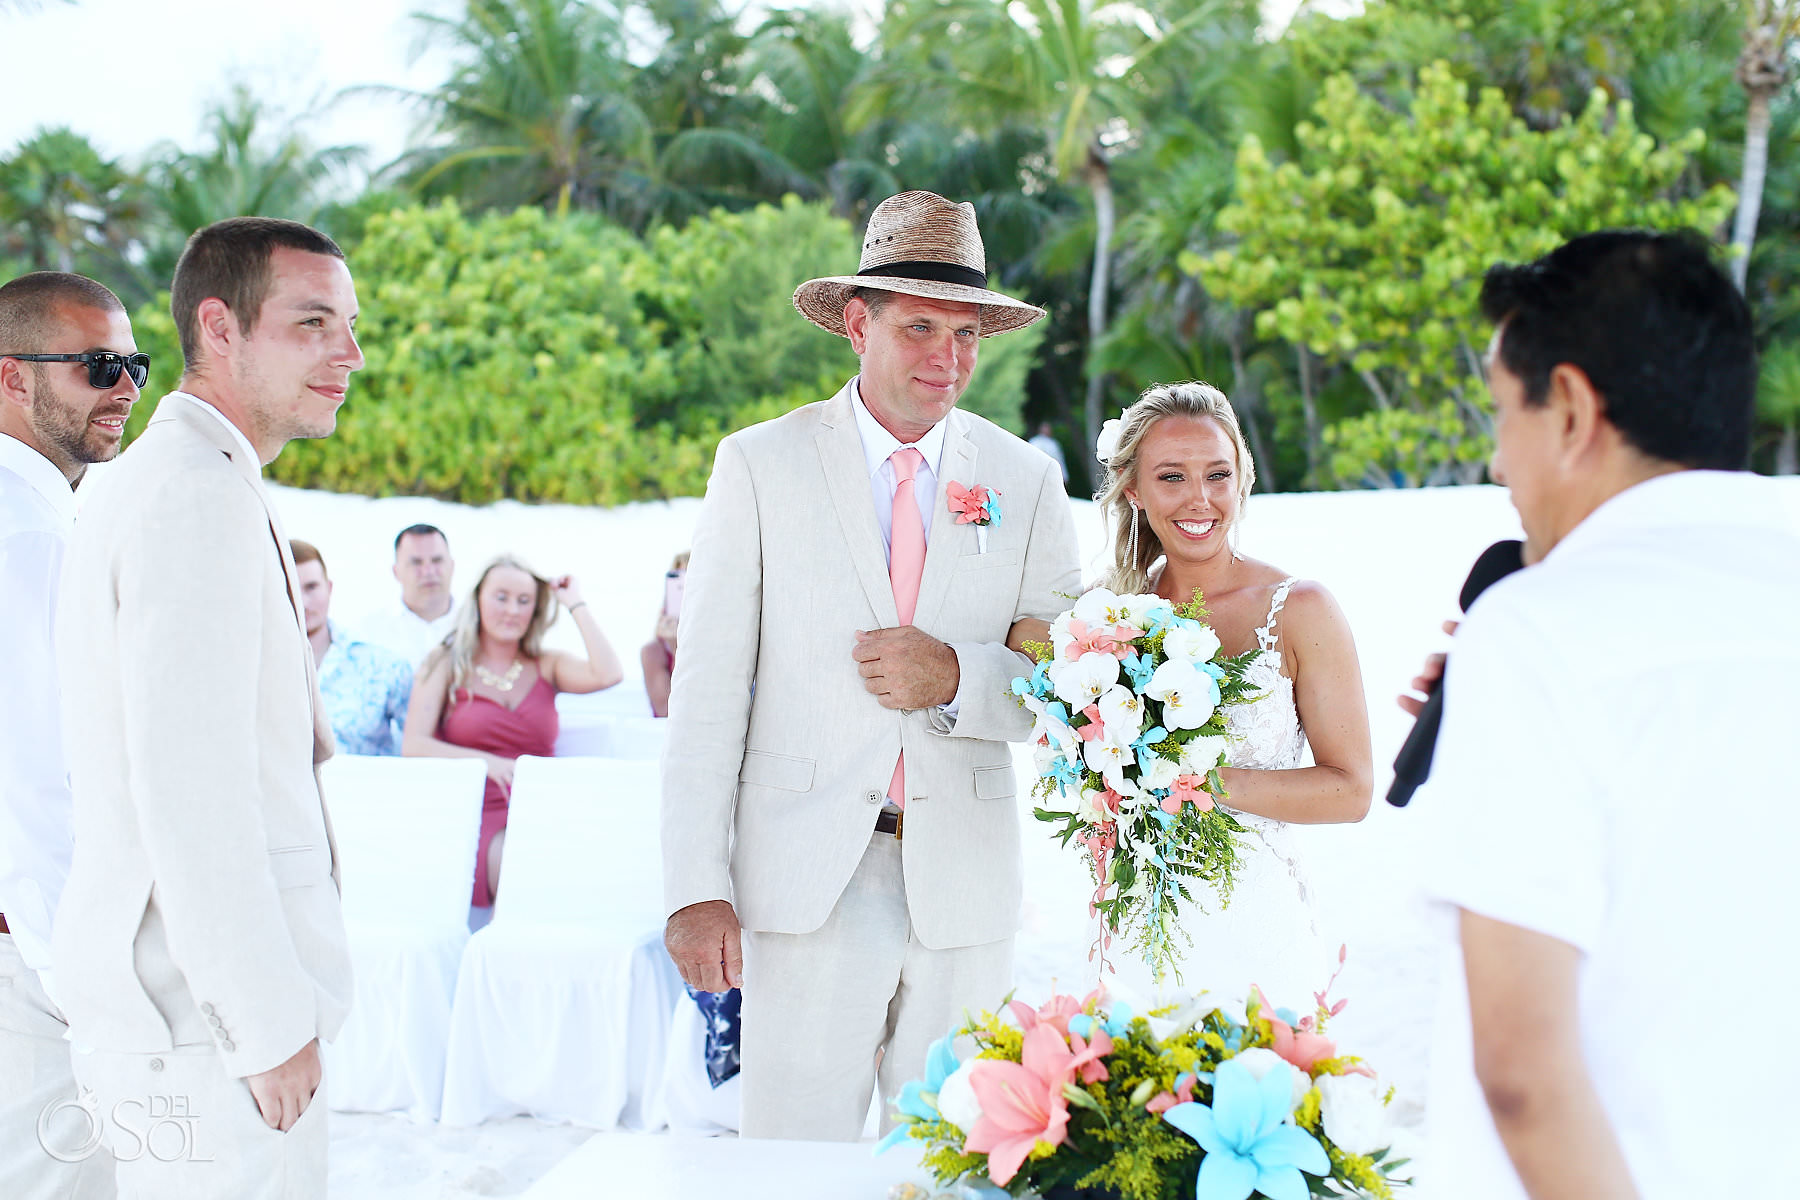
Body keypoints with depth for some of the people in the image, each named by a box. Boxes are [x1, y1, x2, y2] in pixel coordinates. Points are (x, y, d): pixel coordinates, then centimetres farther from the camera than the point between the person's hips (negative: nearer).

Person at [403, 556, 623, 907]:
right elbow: (413, 746, 0)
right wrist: (487, 761, -15)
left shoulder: (547, 666, 17)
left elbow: (607, 674, -4)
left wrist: (576, 605, 7)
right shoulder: (445, 664, 12)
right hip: (476, 817, -2)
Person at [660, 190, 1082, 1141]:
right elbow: (707, 689, -4)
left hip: (966, 886, 2)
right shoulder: (760, 465, -1)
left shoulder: (1025, 482, 5)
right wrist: (697, 889, -10)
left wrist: (957, 678, -15)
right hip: (806, 882, -2)